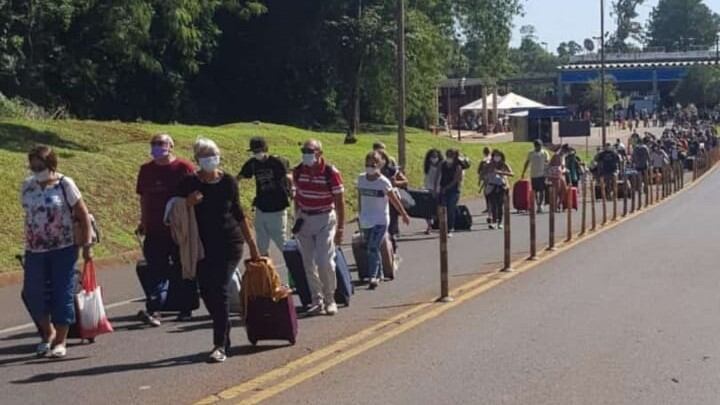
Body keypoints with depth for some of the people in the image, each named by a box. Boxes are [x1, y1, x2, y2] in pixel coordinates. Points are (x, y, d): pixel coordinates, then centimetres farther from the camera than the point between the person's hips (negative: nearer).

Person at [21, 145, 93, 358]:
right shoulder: (27, 186, 3)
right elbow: (28, 214, 12)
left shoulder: (65, 185, -8)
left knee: (62, 294, 0)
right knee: (32, 293, 5)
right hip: (34, 250, 4)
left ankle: (60, 341, 12)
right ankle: (48, 333, 28)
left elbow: (83, 215, -5)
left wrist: (86, 245, -6)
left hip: (63, 249, -4)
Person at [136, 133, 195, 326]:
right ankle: (153, 310, -12)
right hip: (155, 230, 3)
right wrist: (143, 222, 15)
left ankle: (186, 309, 20)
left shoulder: (184, 167, -4)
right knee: (157, 270, -5)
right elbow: (143, 198, 16)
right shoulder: (146, 170, 8)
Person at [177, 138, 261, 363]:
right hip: (203, 246, 2)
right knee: (207, 292, 6)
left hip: (230, 243, -2)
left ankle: (220, 346, -10)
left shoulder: (228, 182, 1)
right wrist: (188, 203, -18)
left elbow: (238, 214, 10)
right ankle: (224, 337, 26)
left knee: (220, 291, -11)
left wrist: (252, 245, 12)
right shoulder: (189, 184, -1)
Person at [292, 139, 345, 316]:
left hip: (325, 219, -4)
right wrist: (297, 218, 11)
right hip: (304, 219, 4)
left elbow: (340, 202, -8)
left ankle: (330, 299, 8)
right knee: (309, 263, 4)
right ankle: (317, 301, 13)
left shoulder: (331, 172, -13)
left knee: (325, 262, -11)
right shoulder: (298, 171, 0)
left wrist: (340, 228, -9)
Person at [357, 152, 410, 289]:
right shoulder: (361, 179, 3)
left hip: (380, 221, -5)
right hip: (365, 220, 5)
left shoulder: (383, 182, -10)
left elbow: (394, 200, -3)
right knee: (372, 249, 13)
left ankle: (373, 277, -16)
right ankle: (379, 274, 28)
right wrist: (361, 215, 19)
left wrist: (404, 215, 3)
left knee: (373, 248, -16)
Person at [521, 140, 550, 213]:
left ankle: (540, 205, -9)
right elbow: (527, 163, 15)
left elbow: (548, 161, -5)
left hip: (542, 174, -3)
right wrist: (523, 173, 12)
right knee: (535, 191, 6)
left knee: (541, 191, -7)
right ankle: (538, 205, 15)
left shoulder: (545, 153, 3)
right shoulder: (531, 153, 11)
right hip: (533, 175, 3)